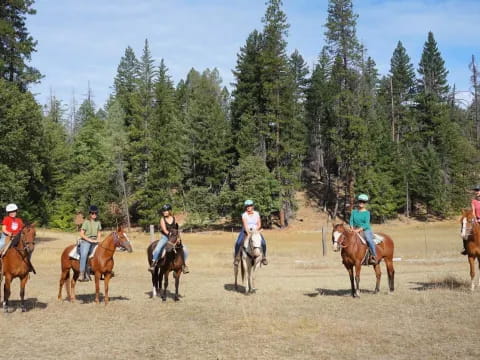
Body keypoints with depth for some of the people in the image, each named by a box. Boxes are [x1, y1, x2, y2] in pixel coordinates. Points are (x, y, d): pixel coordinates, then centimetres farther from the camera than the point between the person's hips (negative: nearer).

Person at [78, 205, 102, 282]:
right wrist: (90, 240, -13)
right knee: (84, 255, -27)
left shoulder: (98, 222, 14)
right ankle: (82, 275, -31)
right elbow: (82, 234, -4)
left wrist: (98, 240, -2)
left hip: (95, 242, 5)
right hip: (86, 241, -5)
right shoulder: (86, 222, 0)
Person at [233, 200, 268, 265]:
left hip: (255, 230, 2)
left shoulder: (256, 214, 2)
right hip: (246, 231, -2)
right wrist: (248, 233, -29)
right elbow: (245, 225, -17)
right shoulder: (244, 215, -6)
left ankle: (264, 257, 1)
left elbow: (259, 224, -1)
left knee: (263, 243, -19)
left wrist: (255, 231, -17)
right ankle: (236, 258, -9)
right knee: (238, 243, -25)